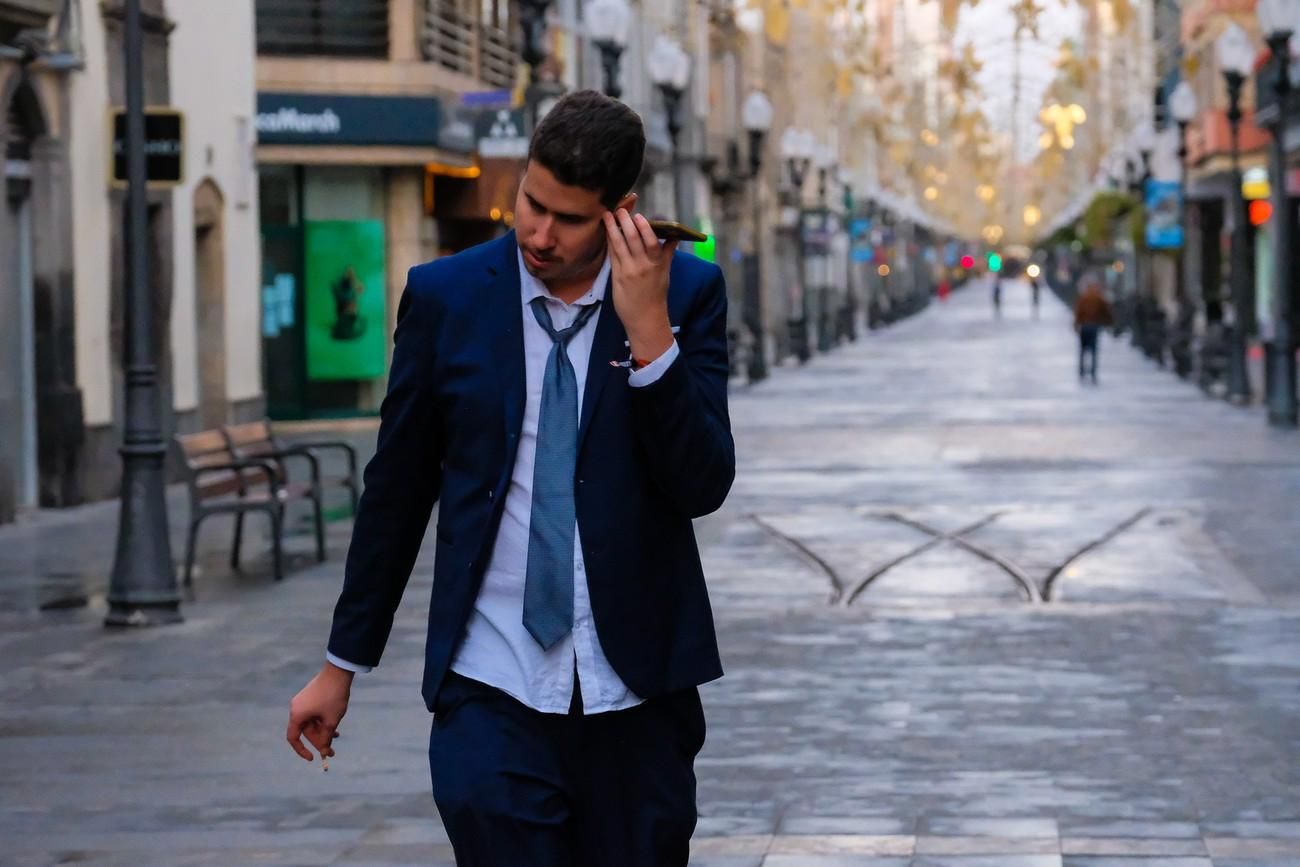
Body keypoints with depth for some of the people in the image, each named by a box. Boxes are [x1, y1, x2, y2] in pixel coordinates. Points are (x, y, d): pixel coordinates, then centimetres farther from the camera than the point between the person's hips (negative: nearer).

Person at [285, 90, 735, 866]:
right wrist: (343, 664, 11)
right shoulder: (446, 297, -1)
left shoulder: (687, 293, -2)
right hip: (492, 693, 0)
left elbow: (704, 487, -9)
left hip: (636, 690, 1)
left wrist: (649, 330, -20)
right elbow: (397, 489, 7)